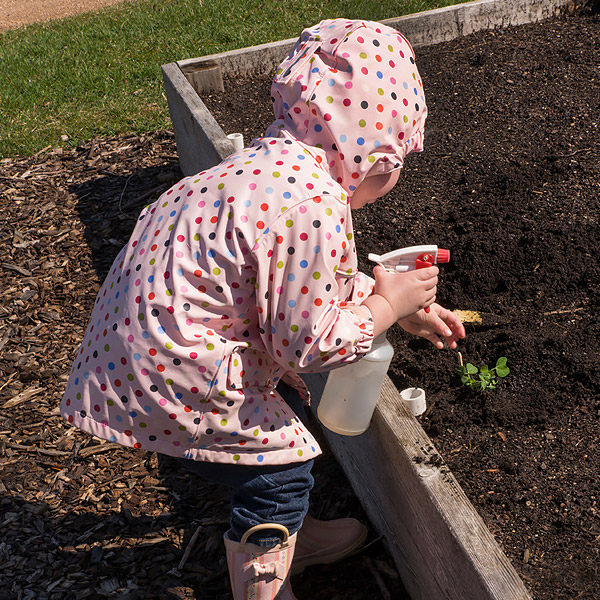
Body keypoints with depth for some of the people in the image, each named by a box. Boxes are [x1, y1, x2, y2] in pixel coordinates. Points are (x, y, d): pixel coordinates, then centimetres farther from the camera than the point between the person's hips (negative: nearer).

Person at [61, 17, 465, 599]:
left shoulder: (278, 162, 4)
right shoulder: (314, 206, -28)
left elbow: (306, 280, 17)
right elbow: (307, 344, -19)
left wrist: (408, 309, 20)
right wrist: (388, 304, -4)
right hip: (167, 371, -10)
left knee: (283, 405, 24)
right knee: (280, 468, 3)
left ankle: (289, 535, 48)